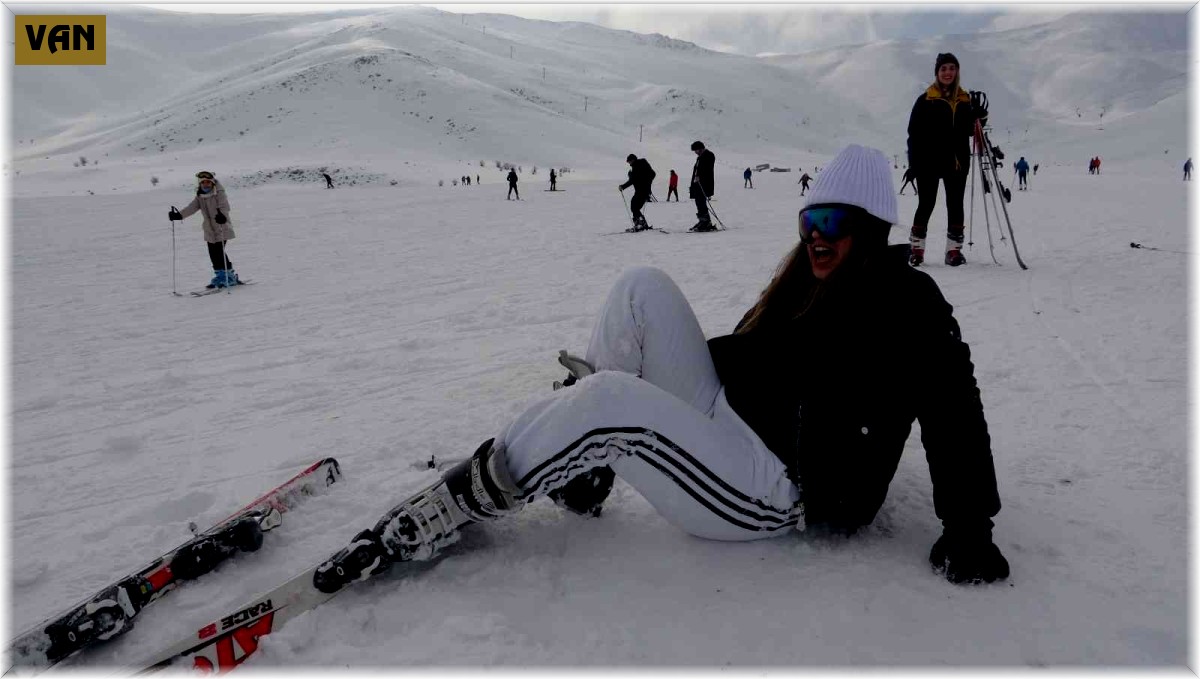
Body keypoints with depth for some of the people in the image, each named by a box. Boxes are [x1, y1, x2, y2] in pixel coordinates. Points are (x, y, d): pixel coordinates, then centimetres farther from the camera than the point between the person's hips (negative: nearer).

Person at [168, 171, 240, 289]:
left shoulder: (219, 194, -10)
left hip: (222, 228, -6)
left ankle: (229, 275, 1)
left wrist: (222, 215, -48)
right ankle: (219, 275, 19)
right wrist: (179, 215, -15)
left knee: (219, 252, -11)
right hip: (210, 230, 6)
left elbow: (224, 206, -27)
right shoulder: (199, 197, 9)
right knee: (213, 254, 7)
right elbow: (191, 208, 1)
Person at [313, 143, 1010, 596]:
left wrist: (969, 528, -14)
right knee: (643, 289, -7)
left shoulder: (911, 303, -3)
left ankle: (430, 524, -18)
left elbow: (954, 416, -6)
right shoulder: (804, 285, 18)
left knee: (604, 401, -32)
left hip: (776, 490, -8)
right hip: (721, 418, 8)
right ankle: (582, 457, -7)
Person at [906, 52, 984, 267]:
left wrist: (978, 118, -1)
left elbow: (968, 130, 20)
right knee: (926, 204, 0)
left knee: (955, 205, 5)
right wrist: (914, 163, -12)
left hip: (957, 161, 4)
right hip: (929, 161, -4)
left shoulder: (964, 99, 11)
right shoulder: (926, 100, -2)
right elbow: (914, 132, -5)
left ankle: (954, 249, 11)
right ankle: (916, 249, 11)